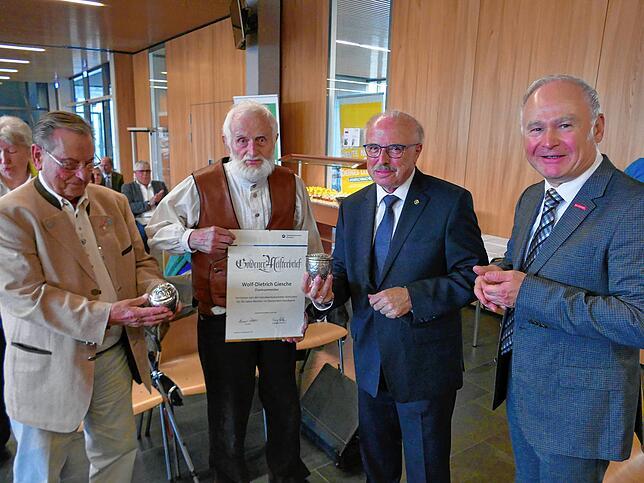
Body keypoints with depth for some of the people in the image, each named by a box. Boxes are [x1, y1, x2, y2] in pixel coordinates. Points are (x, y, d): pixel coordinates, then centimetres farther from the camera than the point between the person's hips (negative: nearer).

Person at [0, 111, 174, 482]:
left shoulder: (114, 202, 6)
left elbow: (140, 260, 12)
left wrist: (155, 290, -11)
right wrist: (106, 314, -27)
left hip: (115, 354, 5)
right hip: (51, 368, -5)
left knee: (119, 452, 19)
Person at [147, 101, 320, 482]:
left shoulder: (292, 186, -1)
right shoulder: (200, 187, -8)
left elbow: (310, 254, 6)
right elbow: (156, 233, -2)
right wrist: (193, 238, -22)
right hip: (222, 319, -2)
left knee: (285, 405, 20)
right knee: (228, 412, 15)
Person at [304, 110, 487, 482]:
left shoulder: (452, 201, -14)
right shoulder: (352, 207, 2)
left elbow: (473, 276, -14)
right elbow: (343, 270, 7)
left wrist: (413, 296, -26)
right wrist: (327, 293, -15)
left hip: (425, 364, -5)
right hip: (370, 361, 5)